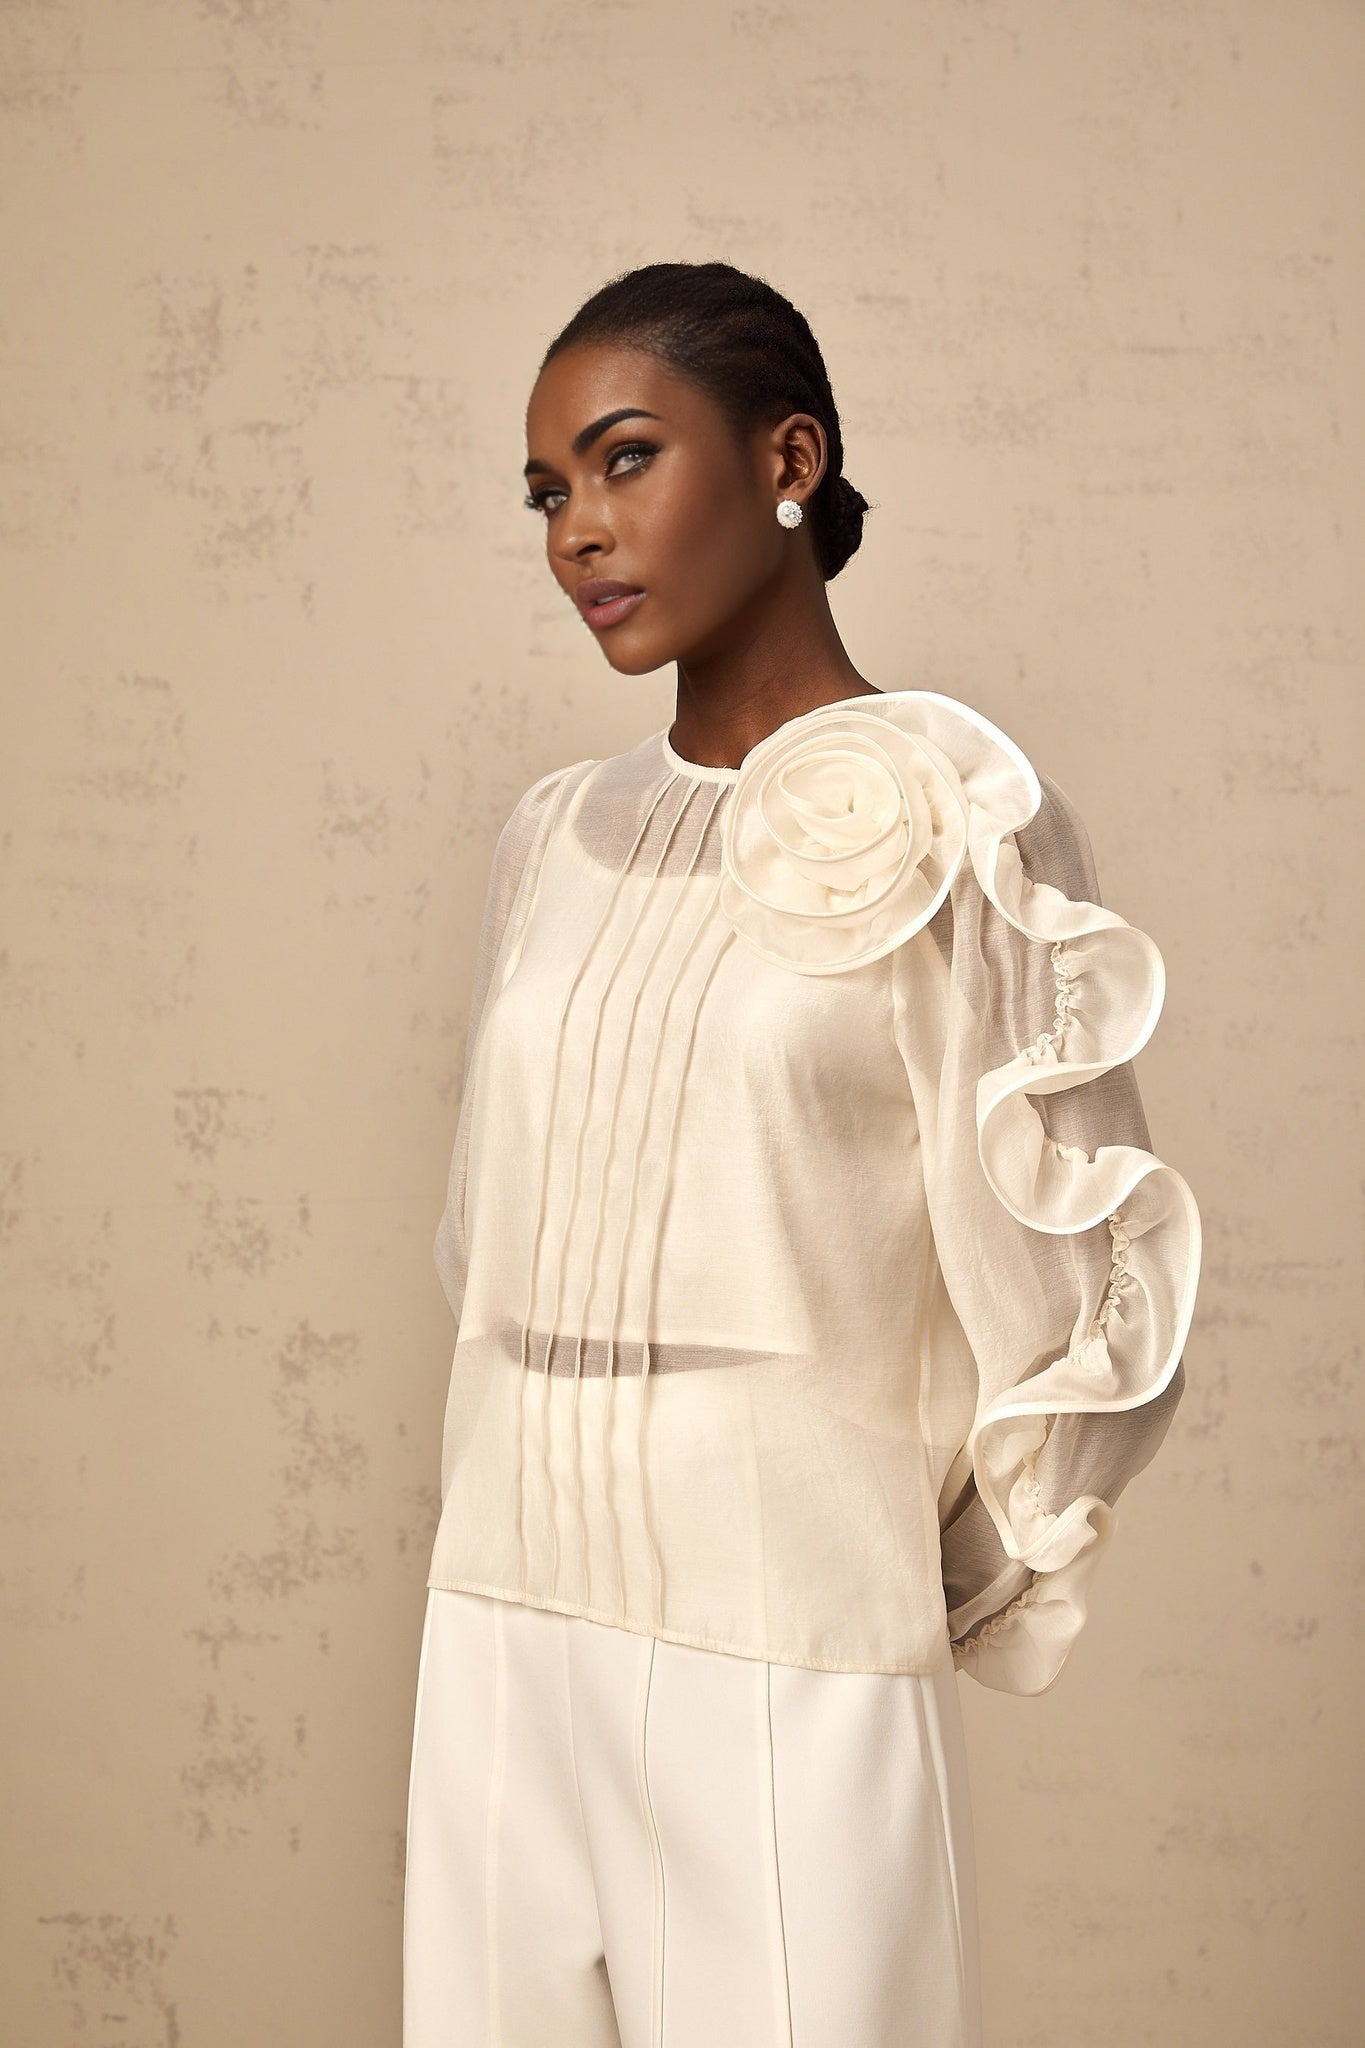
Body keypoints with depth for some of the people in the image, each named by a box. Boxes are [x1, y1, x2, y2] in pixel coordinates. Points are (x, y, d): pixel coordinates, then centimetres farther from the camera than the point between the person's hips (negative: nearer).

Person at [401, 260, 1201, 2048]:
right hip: (504, 1633, 5)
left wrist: (931, 1592, 4)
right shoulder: (558, 834, 9)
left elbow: (1078, 1305, -5)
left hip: (784, 1669, -5)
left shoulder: (949, 816, -8)